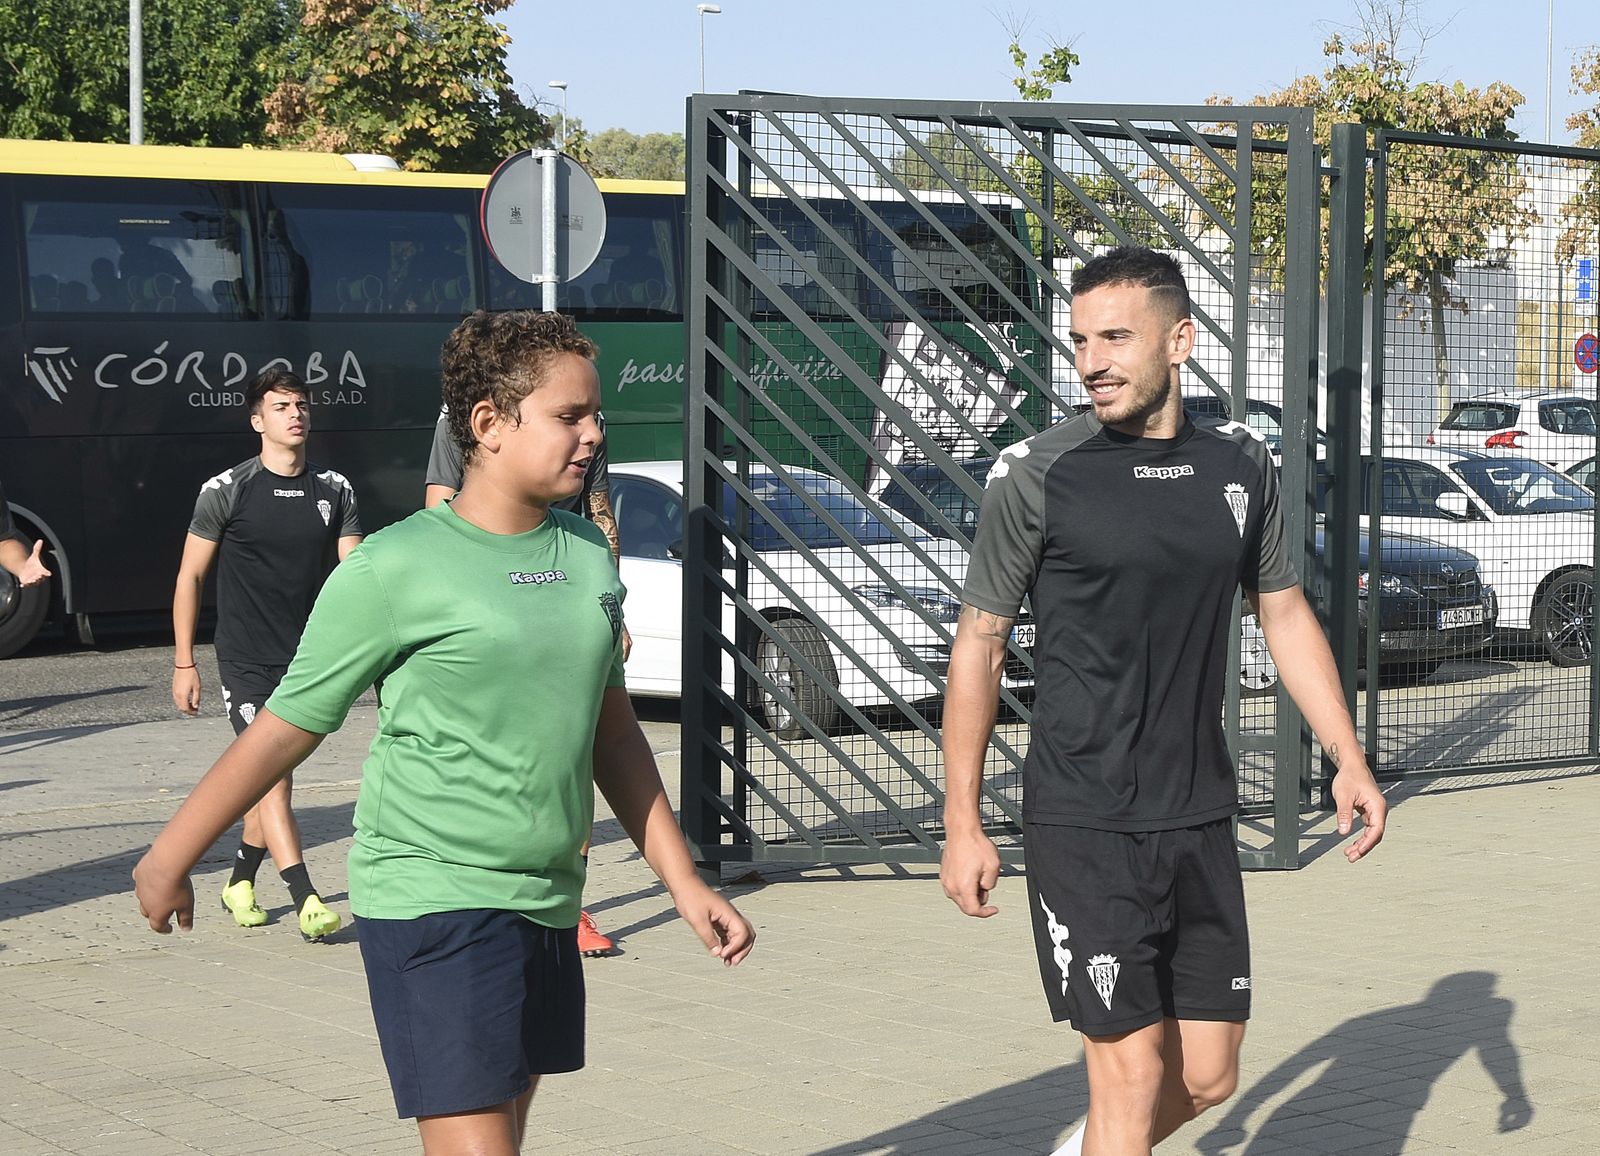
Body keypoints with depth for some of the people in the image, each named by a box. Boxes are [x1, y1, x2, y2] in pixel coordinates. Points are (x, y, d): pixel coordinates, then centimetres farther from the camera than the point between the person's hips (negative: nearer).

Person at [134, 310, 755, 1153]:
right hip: (432, 900, -7)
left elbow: (613, 734, 19)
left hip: (547, 905, 7)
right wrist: (170, 858, 4)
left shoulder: (586, 553, 9)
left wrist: (684, 884, 18)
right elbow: (285, 728, -2)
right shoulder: (395, 569, -10)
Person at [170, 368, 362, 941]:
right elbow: (190, 576, 0)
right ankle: (305, 900, -18)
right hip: (246, 662, -4)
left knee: (273, 780, 14)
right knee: (270, 776, -15)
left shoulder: (334, 490, 5)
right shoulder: (226, 491, -5)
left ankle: (240, 882, 32)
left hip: (308, 659, 4)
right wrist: (183, 663, -2)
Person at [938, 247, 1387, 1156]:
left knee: (1207, 1079, 9)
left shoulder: (1242, 464, 4)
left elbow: (1285, 613, 16)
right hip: (1082, 825, -4)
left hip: (1201, 819, 5)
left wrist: (1349, 758, 8)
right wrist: (963, 825, -2)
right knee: (1133, 1072, -7)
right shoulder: (1037, 475, -8)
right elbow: (981, 642, -2)